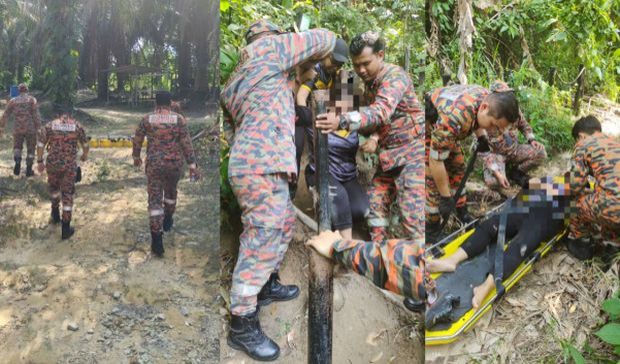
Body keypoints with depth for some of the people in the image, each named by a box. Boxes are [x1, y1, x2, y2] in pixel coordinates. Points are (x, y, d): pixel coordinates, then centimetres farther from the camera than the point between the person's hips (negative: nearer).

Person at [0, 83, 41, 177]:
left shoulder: (13, 101, 7)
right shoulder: (32, 99, -2)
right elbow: (36, 115, -10)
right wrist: (39, 129, -9)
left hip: (18, 129, 2)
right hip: (30, 129, -2)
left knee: (17, 147, 22)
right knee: (30, 149, 12)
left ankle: (17, 162, -3)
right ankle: (29, 170, 11)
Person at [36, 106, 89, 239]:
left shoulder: (50, 125, 2)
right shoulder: (77, 125, 2)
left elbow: (40, 144, -2)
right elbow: (85, 143, 11)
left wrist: (39, 161, 7)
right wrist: (85, 155, 31)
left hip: (52, 163, 1)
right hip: (70, 165, -1)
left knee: (54, 187, 28)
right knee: (67, 194, 5)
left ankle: (55, 214, 45)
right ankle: (66, 228, 5)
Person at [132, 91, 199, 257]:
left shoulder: (146, 119, -3)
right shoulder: (179, 119, -7)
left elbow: (137, 140, 7)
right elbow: (187, 144, -10)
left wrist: (136, 156, 25)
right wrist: (193, 166, -8)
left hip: (154, 164, -1)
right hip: (174, 164, 1)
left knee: (155, 199, 1)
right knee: (171, 191, 28)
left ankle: (157, 240, -6)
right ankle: (168, 221, 48)